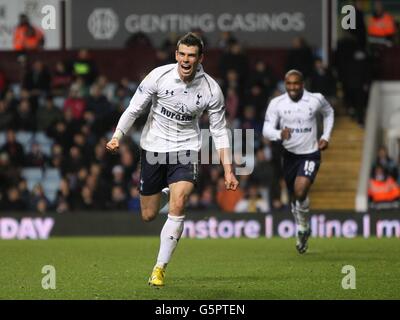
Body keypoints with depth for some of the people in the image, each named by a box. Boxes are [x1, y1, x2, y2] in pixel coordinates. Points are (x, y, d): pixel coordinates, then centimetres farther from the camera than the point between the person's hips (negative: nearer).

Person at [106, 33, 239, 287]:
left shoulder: (211, 89, -12)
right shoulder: (159, 76, -15)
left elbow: (219, 131, -2)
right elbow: (134, 109, -6)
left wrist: (228, 170, -7)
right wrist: (117, 137, -20)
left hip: (186, 150, -1)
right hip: (154, 148, 1)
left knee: (178, 206, -22)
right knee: (148, 216, 8)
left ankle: (160, 268, -11)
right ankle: (165, 194, 47)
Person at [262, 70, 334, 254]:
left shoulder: (316, 100, -8)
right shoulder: (277, 103, -10)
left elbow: (328, 113, 14)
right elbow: (266, 130, -14)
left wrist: (326, 136, 5)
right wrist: (280, 134, -36)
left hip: (310, 155, -3)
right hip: (289, 155, 3)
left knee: (300, 191, -24)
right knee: (294, 197, 14)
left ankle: (304, 227, 1)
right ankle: (302, 232, 38)